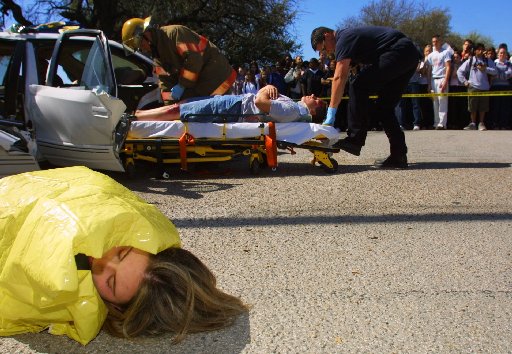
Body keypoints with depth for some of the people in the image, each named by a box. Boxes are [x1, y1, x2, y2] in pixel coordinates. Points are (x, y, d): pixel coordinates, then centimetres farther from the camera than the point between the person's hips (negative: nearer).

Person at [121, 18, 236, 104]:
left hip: (216, 78, -9)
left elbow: (193, 58, -25)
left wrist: (181, 86, -19)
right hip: (199, 83, 9)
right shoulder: (157, 53, 14)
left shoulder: (173, 33, -14)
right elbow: (165, 81, 10)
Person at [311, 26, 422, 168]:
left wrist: (331, 113, -19)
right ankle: (398, 156, 8)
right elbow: (343, 77, 20)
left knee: (358, 85, -12)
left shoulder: (343, 39, -9)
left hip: (398, 52, -10)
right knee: (385, 106, 10)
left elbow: (339, 77, -19)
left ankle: (355, 139, -11)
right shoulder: (350, 36, 21)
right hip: (410, 55, 10)